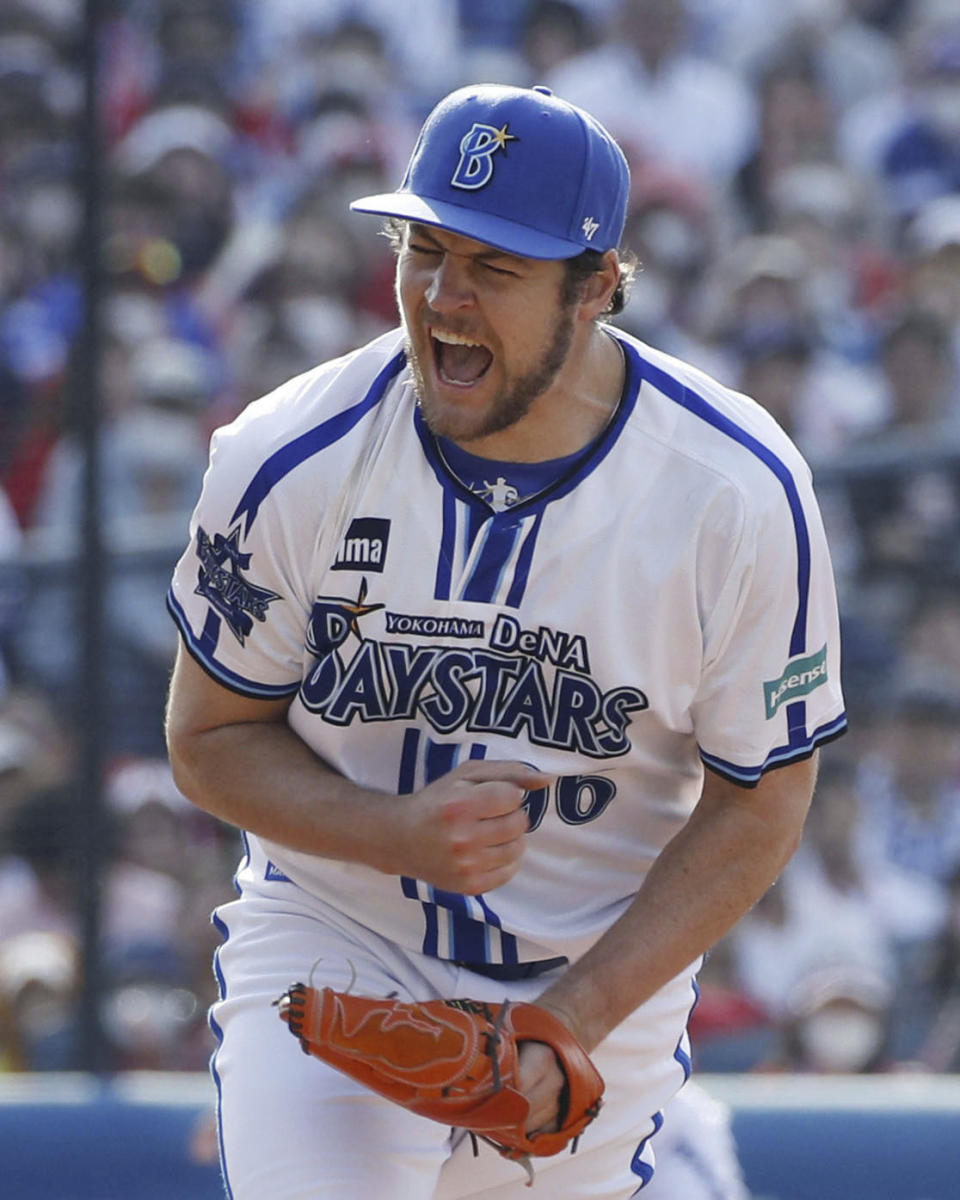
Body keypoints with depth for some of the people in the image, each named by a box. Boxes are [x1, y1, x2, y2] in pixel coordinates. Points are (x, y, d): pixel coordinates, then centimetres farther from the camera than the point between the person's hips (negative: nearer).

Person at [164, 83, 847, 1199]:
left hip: (611, 971, 1)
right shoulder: (291, 463, -15)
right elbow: (209, 740, -3)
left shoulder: (741, 495, -16)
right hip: (334, 946, -1)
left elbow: (759, 804, -7)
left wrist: (577, 1016, -17)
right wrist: (402, 834, -22)